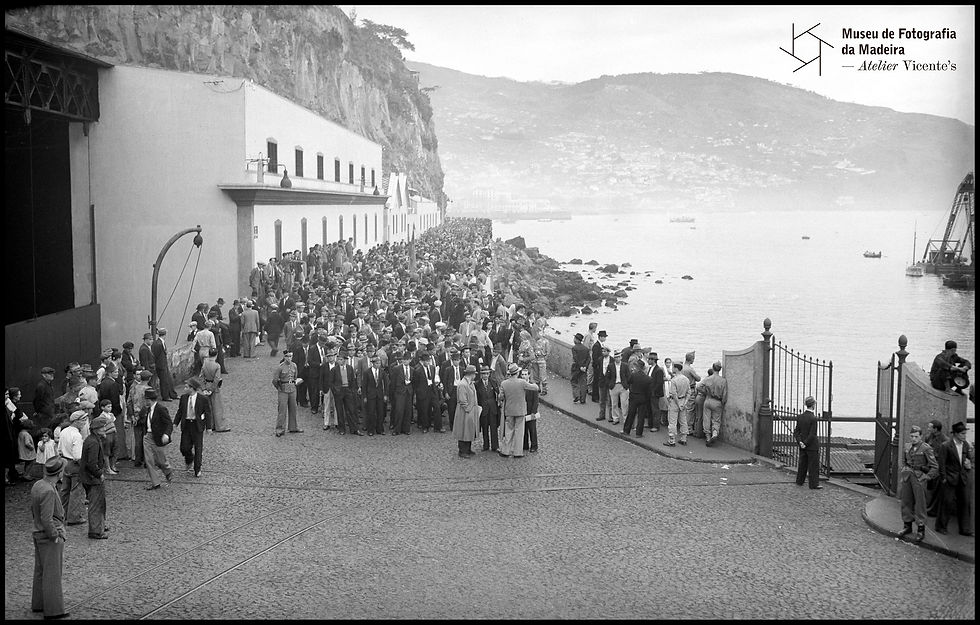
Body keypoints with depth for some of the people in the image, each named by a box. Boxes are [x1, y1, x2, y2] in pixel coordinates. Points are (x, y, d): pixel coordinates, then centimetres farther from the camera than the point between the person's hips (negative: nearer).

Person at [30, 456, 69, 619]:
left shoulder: (37, 485, 3)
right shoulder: (48, 491, -26)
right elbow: (46, 519, -28)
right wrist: (56, 537, -17)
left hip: (38, 534, 9)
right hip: (50, 538, -9)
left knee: (41, 571, 19)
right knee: (52, 574, -1)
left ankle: (38, 604, 31)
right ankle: (53, 610, 6)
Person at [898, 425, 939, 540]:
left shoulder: (926, 448, -11)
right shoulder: (907, 447, 7)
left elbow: (935, 466, -9)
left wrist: (927, 477, -12)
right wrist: (904, 469, 12)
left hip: (919, 477, -6)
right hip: (907, 476, 6)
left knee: (919, 502, -1)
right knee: (906, 501, 11)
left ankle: (921, 530, 5)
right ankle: (907, 526, 24)